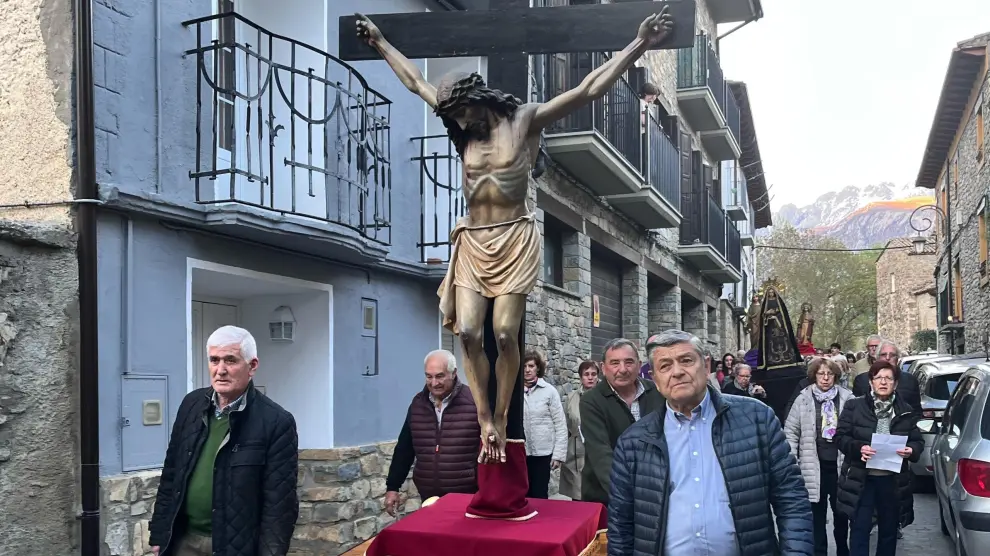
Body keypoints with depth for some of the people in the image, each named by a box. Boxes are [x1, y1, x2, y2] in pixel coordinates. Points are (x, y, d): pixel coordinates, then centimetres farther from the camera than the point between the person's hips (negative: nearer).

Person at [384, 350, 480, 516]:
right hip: (428, 499, 4)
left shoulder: (474, 402, -9)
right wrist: (392, 487, 12)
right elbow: (404, 449, 14)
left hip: (467, 498, -4)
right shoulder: (418, 403, 6)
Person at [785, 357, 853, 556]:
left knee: (841, 512, 17)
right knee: (817, 515, 7)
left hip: (840, 465, 1)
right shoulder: (803, 399, -2)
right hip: (815, 466, -1)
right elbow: (791, 432, 0)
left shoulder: (847, 398, -1)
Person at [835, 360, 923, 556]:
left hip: (892, 480, 3)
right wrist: (858, 448, -22)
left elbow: (918, 441, 9)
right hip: (861, 479, -3)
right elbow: (840, 437, -3)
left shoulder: (906, 411, 5)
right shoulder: (854, 406, -2)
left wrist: (911, 450, -14)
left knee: (889, 531, 16)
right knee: (860, 530, -3)